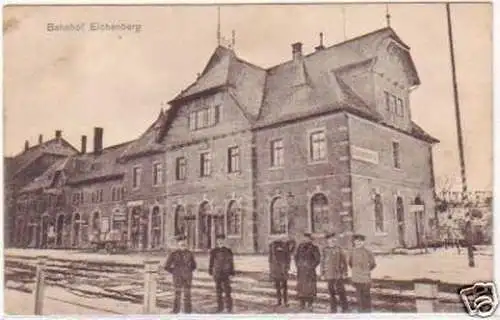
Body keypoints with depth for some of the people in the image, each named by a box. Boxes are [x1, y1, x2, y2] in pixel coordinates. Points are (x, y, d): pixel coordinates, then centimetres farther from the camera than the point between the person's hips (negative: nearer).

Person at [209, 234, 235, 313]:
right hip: (217, 274, 2)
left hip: (226, 274, -2)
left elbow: (231, 262, 5)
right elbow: (211, 262, 11)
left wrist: (231, 273, 2)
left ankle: (229, 307, 4)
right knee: (218, 291, 8)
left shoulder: (228, 251, 1)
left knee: (227, 291, -7)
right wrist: (210, 272, 8)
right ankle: (220, 307, 20)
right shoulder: (213, 251, 4)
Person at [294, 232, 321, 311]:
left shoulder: (314, 247, -6)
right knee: (300, 286, 5)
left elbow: (318, 259, -5)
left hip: (309, 271, -4)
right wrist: (297, 265, 7)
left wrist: (312, 267, -10)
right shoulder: (300, 246, 8)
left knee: (310, 287, -3)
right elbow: (296, 256, 17)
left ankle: (310, 305, 6)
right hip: (301, 271, 4)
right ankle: (302, 304, 15)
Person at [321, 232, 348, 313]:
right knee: (331, 293, 9)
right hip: (329, 275, 2)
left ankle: (344, 309, 11)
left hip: (339, 275, -2)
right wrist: (322, 273, 7)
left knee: (341, 292, -1)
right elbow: (322, 262, 9)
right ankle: (333, 309, 19)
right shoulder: (325, 250, 4)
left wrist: (344, 273, -2)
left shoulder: (339, 250, -2)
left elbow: (344, 262, 1)